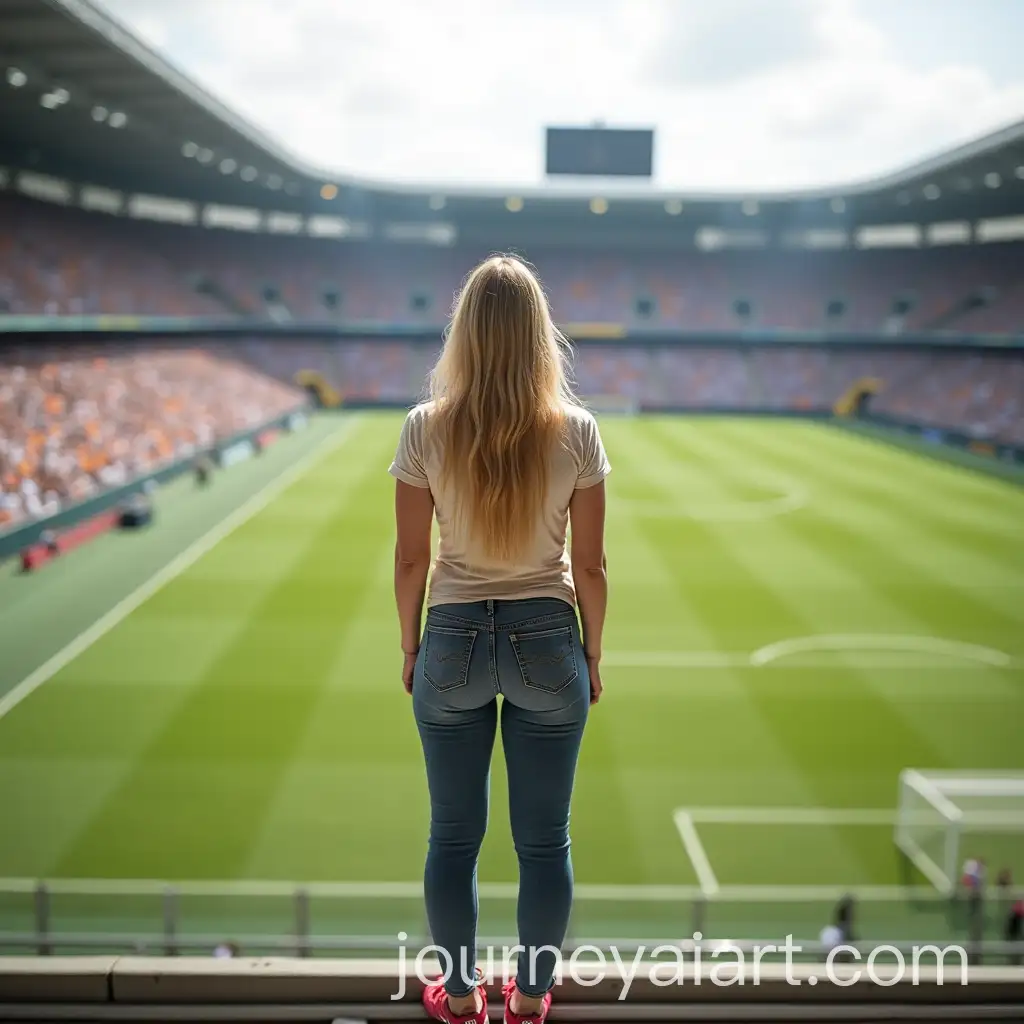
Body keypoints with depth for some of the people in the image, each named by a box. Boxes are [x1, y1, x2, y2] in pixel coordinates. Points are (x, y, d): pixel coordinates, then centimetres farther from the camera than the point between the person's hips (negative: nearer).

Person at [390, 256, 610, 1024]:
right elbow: (590, 566, -5)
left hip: (453, 643, 1)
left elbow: (410, 559, -3)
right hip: (547, 644, 0)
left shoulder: (426, 429, -9)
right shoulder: (576, 431, -10)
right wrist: (592, 655, 9)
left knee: (454, 836, 15)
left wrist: (410, 646, 11)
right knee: (545, 840, 14)